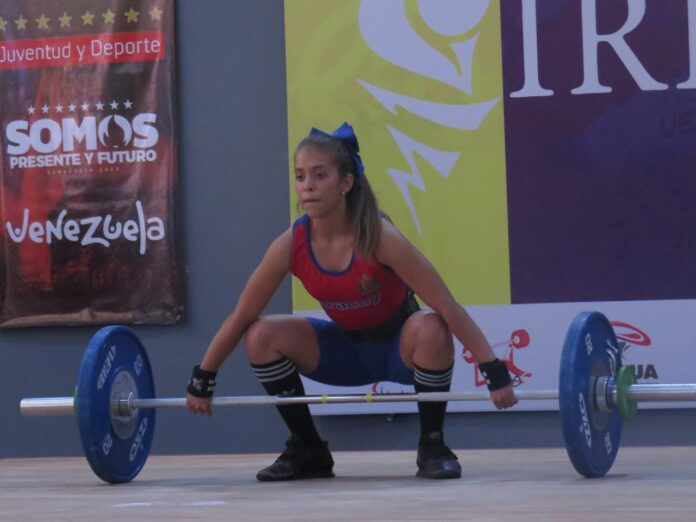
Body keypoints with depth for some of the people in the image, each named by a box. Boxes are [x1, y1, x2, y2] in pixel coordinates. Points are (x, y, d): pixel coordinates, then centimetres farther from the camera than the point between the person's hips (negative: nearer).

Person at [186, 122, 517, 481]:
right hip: (348, 350, 4)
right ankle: (308, 451, -2)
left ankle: (432, 446, -15)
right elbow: (240, 318, -7)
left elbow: (448, 308, -29)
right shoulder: (290, 245, -19)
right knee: (261, 337, -18)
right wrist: (202, 381, -5)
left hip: (399, 348, -3)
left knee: (428, 330, -37)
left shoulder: (378, 237, -29)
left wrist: (496, 373, -33)